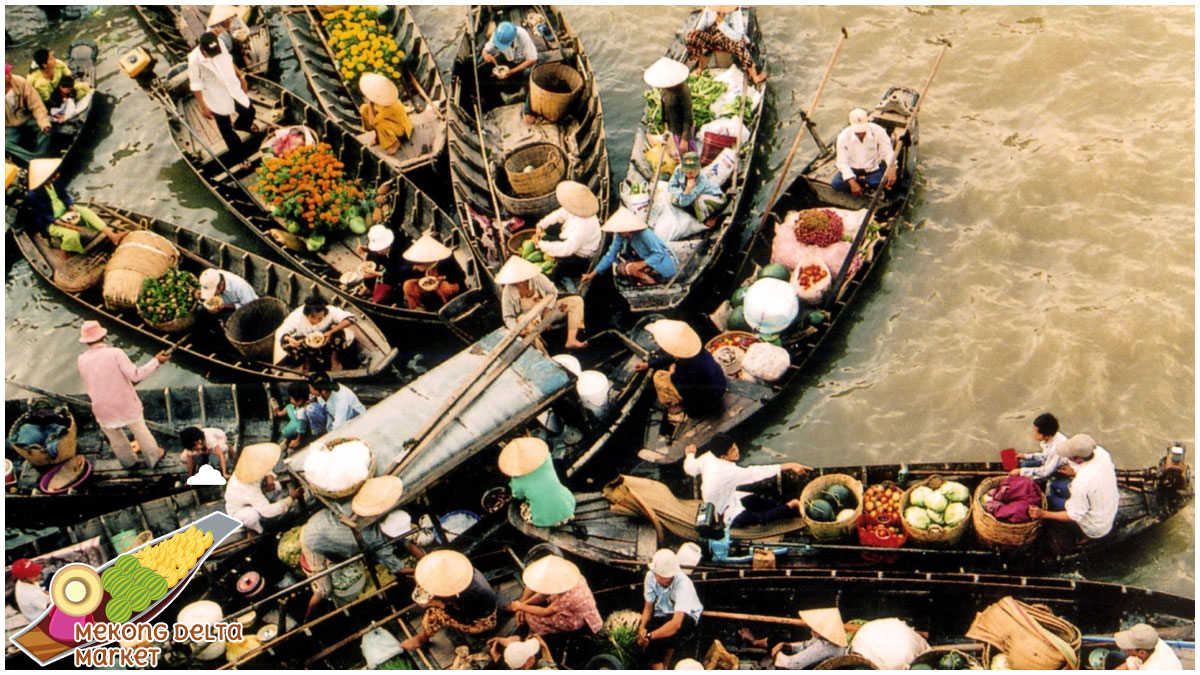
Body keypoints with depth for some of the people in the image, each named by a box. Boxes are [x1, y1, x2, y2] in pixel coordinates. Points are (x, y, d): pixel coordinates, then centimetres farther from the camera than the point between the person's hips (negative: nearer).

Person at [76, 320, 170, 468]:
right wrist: (156, 361, -16)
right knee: (141, 433, 19)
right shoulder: (114, 353, -21)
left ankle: (129, 462, 44)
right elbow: (135, 375, -23)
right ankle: (154, 458, 37)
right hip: (126, 406, -3)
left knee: (116, 439, 25)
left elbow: (88, 388, 3)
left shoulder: (82, 360, -8)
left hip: (103, 410, 3)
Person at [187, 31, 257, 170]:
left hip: (233, 88, 5)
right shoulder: (195, 60, -29)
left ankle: (240, 125, 60)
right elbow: (195, 85, -19)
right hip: (217, 100, -5)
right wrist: (203, 107, -14)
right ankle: (238, 157, 31)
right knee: (226, 130, 10)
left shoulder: (220, 44, -15)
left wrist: (241, 76, 13)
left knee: (249, 112, 24)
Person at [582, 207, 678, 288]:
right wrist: (592, 274, -8)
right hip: (643, 260, 8)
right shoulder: (620, 235, -9)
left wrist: (641, 264, -38)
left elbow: (659, 254, -28)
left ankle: (654, 281, -8)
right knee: (619, 267, -10)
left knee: (630, 268, -29)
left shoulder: (645, 234, -29)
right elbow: (611, 255, -4)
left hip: (662, 261, -8)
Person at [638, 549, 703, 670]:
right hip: (662, 616, 4)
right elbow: (648, 606, -3)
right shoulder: (651, 576, -15)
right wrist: (642, 627, -22)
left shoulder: (682, 583, -31)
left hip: (686, 618, -4)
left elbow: (676, 623, -40)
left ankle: (665, 666, -8)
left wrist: (649, 636, -40)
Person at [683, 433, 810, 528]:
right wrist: (789, 466, -40)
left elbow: (690, 468, 0)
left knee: (758, 500, 10)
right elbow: (758, 473, -40)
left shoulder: (707, 457, -19)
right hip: (728, 516, -9)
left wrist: (690, 454, 22)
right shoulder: (729, 472, -39)